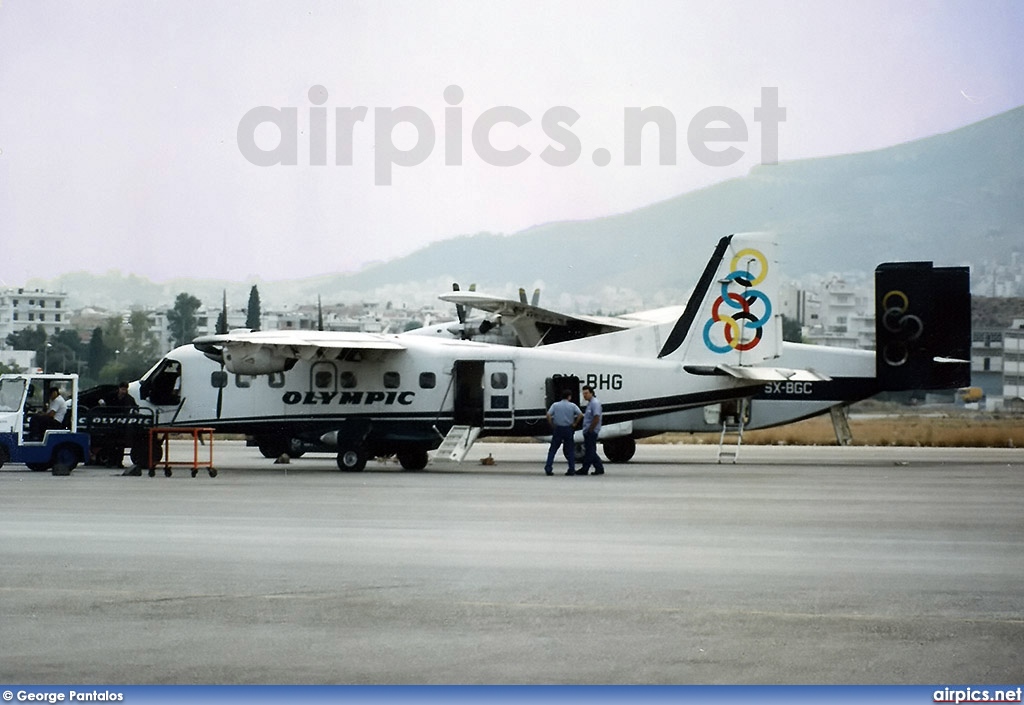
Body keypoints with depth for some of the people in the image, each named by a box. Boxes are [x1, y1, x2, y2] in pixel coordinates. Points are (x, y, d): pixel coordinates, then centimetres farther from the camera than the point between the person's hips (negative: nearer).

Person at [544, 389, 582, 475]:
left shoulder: (555, 405, 1)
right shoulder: (572, 406, 0)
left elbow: (548, 415, -10)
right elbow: (580, 414, -11)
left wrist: (552, 425, 0)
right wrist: (575, 423, 0)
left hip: (557, 429, 0)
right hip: (568, 429, 0)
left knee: (552, 449, 6)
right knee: (570, 450, 9)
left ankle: (548, 468, -3)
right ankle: (571, 469, 5)